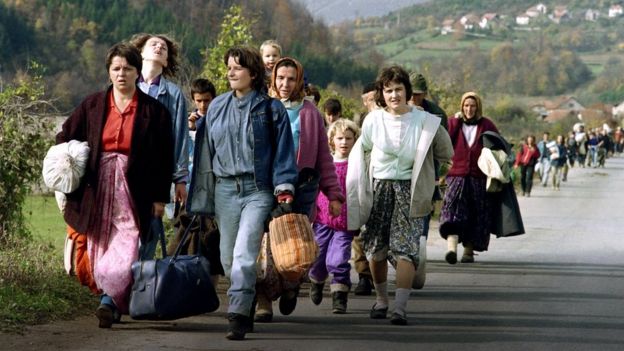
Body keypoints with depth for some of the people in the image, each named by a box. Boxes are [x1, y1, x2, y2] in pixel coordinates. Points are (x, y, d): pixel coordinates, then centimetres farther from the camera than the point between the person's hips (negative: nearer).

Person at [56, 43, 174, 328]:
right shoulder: (92, 106, 8)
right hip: (98, 188, 3)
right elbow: (64, 138, 17)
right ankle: (115, 304, 11)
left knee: (126, 249, -13)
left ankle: (109, 300, -17)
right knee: (100, 249, 3)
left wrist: (160, 197, -2)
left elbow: (165, 157, 1)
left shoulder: (154, 111, 1)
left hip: (134, 191, -3)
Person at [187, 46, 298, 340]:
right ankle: (247, 309, 23)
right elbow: (206, 151, 16)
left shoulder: (271, 109, 1)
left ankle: (238, 316, -17)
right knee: (228, 257, 6)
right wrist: (201, 197, 15)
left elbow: (283, 151, 1)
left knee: (244, 254, -16)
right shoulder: (217, 107, 12)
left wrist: (284, 190, -9)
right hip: (225, 189, 4)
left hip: (259, 189, -4)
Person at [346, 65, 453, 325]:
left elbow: (445, 154, 7)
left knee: (405, 248, -14)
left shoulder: (424, 121, -4)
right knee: (375, 249, 6)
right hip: (379, 189, 2)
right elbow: (361, 152, 15)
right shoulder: (373, 120, 0)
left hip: (409, 190, -2)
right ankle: (381, 299, 28)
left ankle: (401, 308, -19)